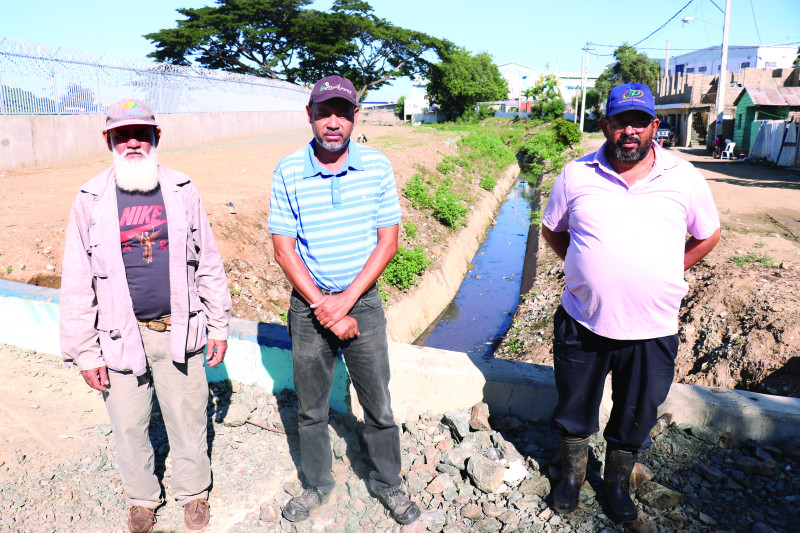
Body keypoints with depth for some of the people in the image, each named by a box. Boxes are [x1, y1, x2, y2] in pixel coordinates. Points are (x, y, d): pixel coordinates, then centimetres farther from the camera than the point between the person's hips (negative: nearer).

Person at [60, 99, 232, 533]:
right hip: (121, 335, 0)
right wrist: (84, 352, -1)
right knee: (129, 425, 14)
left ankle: (193, 491, 38)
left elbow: (209, 265, 5)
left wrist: (219, 325, 6)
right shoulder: (91, 200, -3)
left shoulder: (182, 191, 0)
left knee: (187, 417, 13)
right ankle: (141, 498, 41)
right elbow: (77, 283, 0)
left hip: (179, 330, 0)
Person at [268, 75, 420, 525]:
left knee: (380, 407, 11)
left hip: (363, 302, 0)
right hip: (309, 305, 0)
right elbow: (284, 250, -6)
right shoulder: (288, 173, -8)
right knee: (311, 409, 15)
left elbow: (388, 241, -6)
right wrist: (323, 307, -13)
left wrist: (344, 301, -13)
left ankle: (388, 484, 34)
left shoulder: (377, 166, -6)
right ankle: (317, 485, 38)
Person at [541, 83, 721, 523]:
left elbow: (708, 236, 13)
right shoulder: (576, 175, -2)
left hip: (652, 330, 1)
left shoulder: (684, 178, -1)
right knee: (574, 408, 17)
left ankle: (617, 482, 44)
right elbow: (551, 230, 12)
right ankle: (572, 474, 44)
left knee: (635, 419, 18)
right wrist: (586, 268, 4)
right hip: (582, 323, 0)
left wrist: (665, 274, 5)